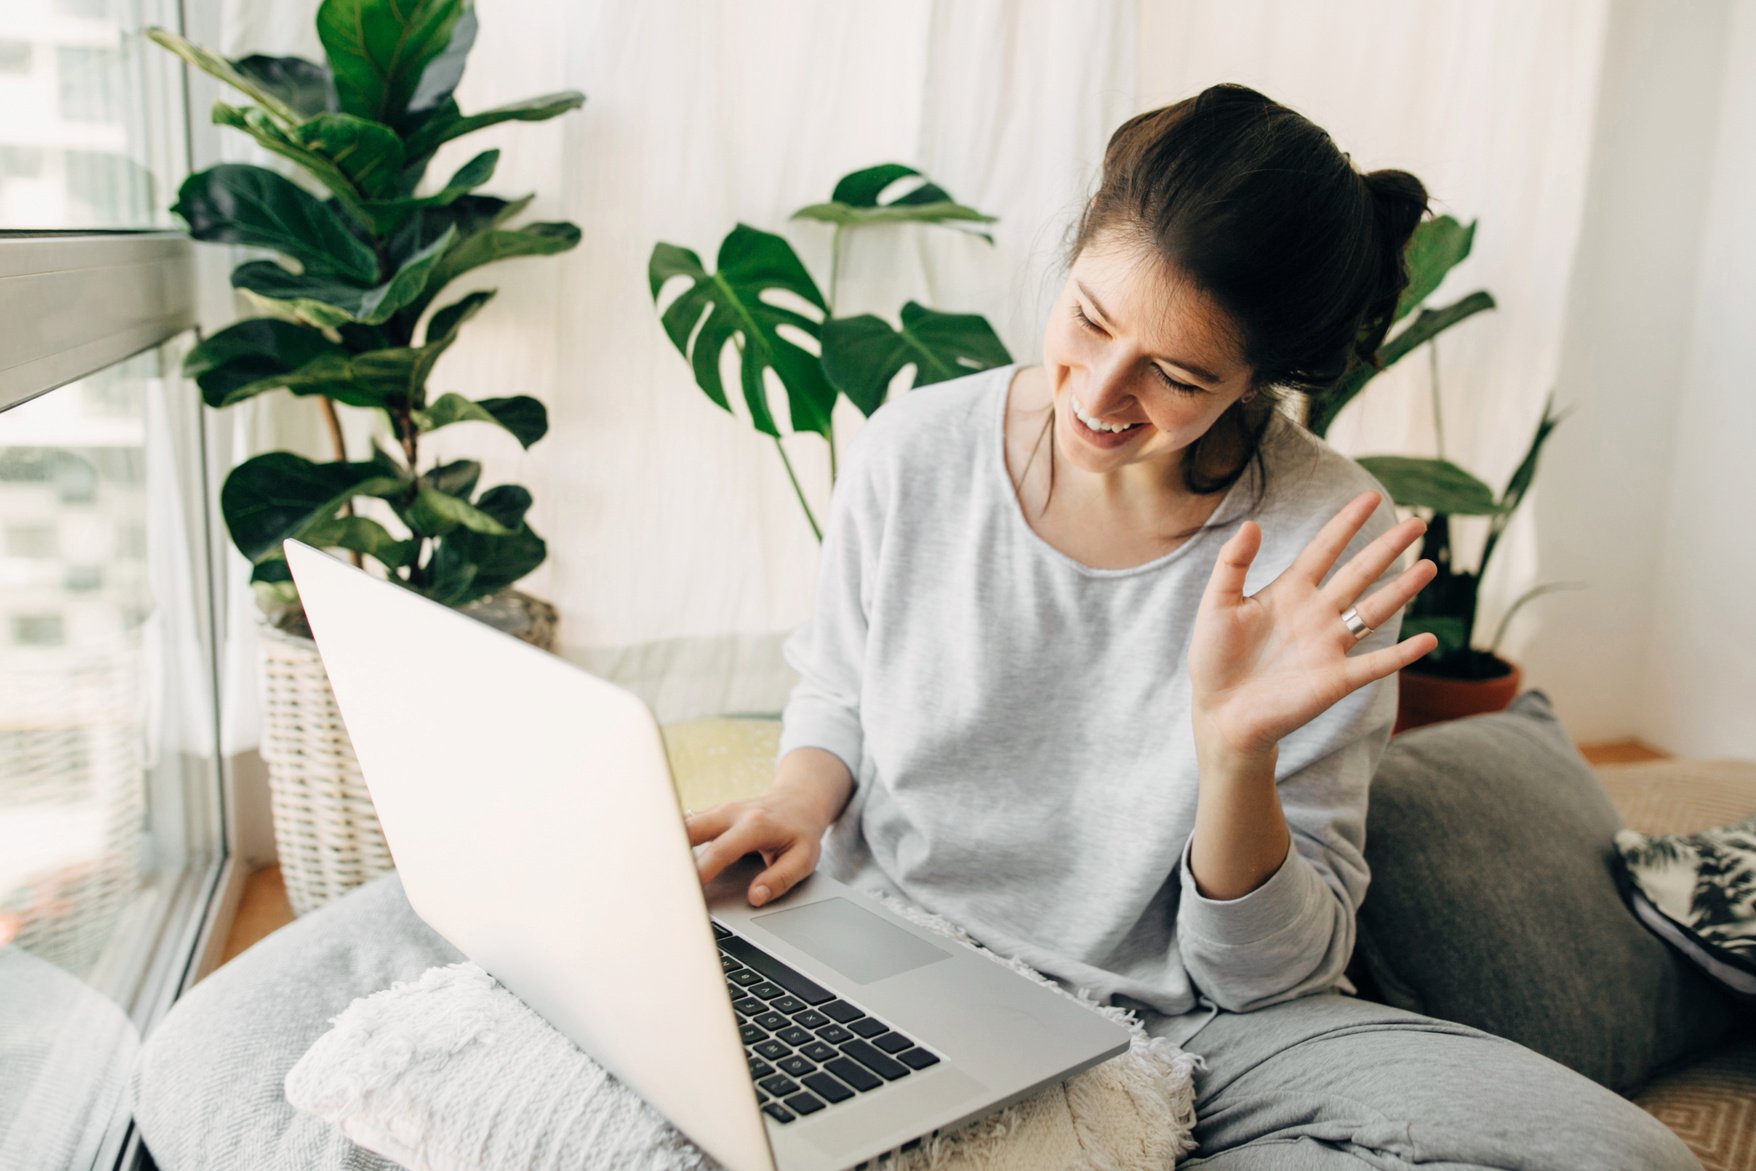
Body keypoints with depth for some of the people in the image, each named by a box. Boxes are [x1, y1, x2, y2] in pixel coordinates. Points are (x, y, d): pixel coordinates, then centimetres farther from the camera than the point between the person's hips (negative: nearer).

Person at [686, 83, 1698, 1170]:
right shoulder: (914, 450, -8)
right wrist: (799, 797, -9)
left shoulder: (1329, 546, -13)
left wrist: (1237, 751, -29)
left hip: (1186, 1021, 0)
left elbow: (1267, 970, -10)